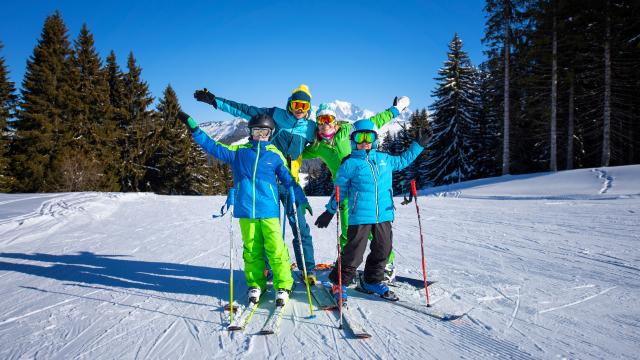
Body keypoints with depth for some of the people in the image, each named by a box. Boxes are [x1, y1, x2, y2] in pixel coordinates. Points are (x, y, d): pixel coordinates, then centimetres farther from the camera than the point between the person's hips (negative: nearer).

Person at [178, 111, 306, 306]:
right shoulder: (239, 151, 10)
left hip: (269, 210, -2)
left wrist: (302, 200, 10)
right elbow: (214, 147, 8)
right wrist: (193, 127, 2)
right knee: (251, 249, 8)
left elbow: (288, 179, 12)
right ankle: (256, 284, 23)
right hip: (246, 210, 2)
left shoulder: (275, 155, 7)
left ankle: (283, 286, 7)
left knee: (276, 248, -5)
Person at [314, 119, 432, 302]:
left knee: (383, 249, 12)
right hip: (360, 217, -5)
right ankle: (339, 283, 16)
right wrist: (329, 211, 9)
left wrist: (418, 144, 28)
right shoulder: (349, 164, -1)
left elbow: (402, 160, 31)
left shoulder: (384, 159, 12)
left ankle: (373, 281, 32)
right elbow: (340, 190, 7)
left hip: (384, 214, 5)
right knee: (354, 253, -3)